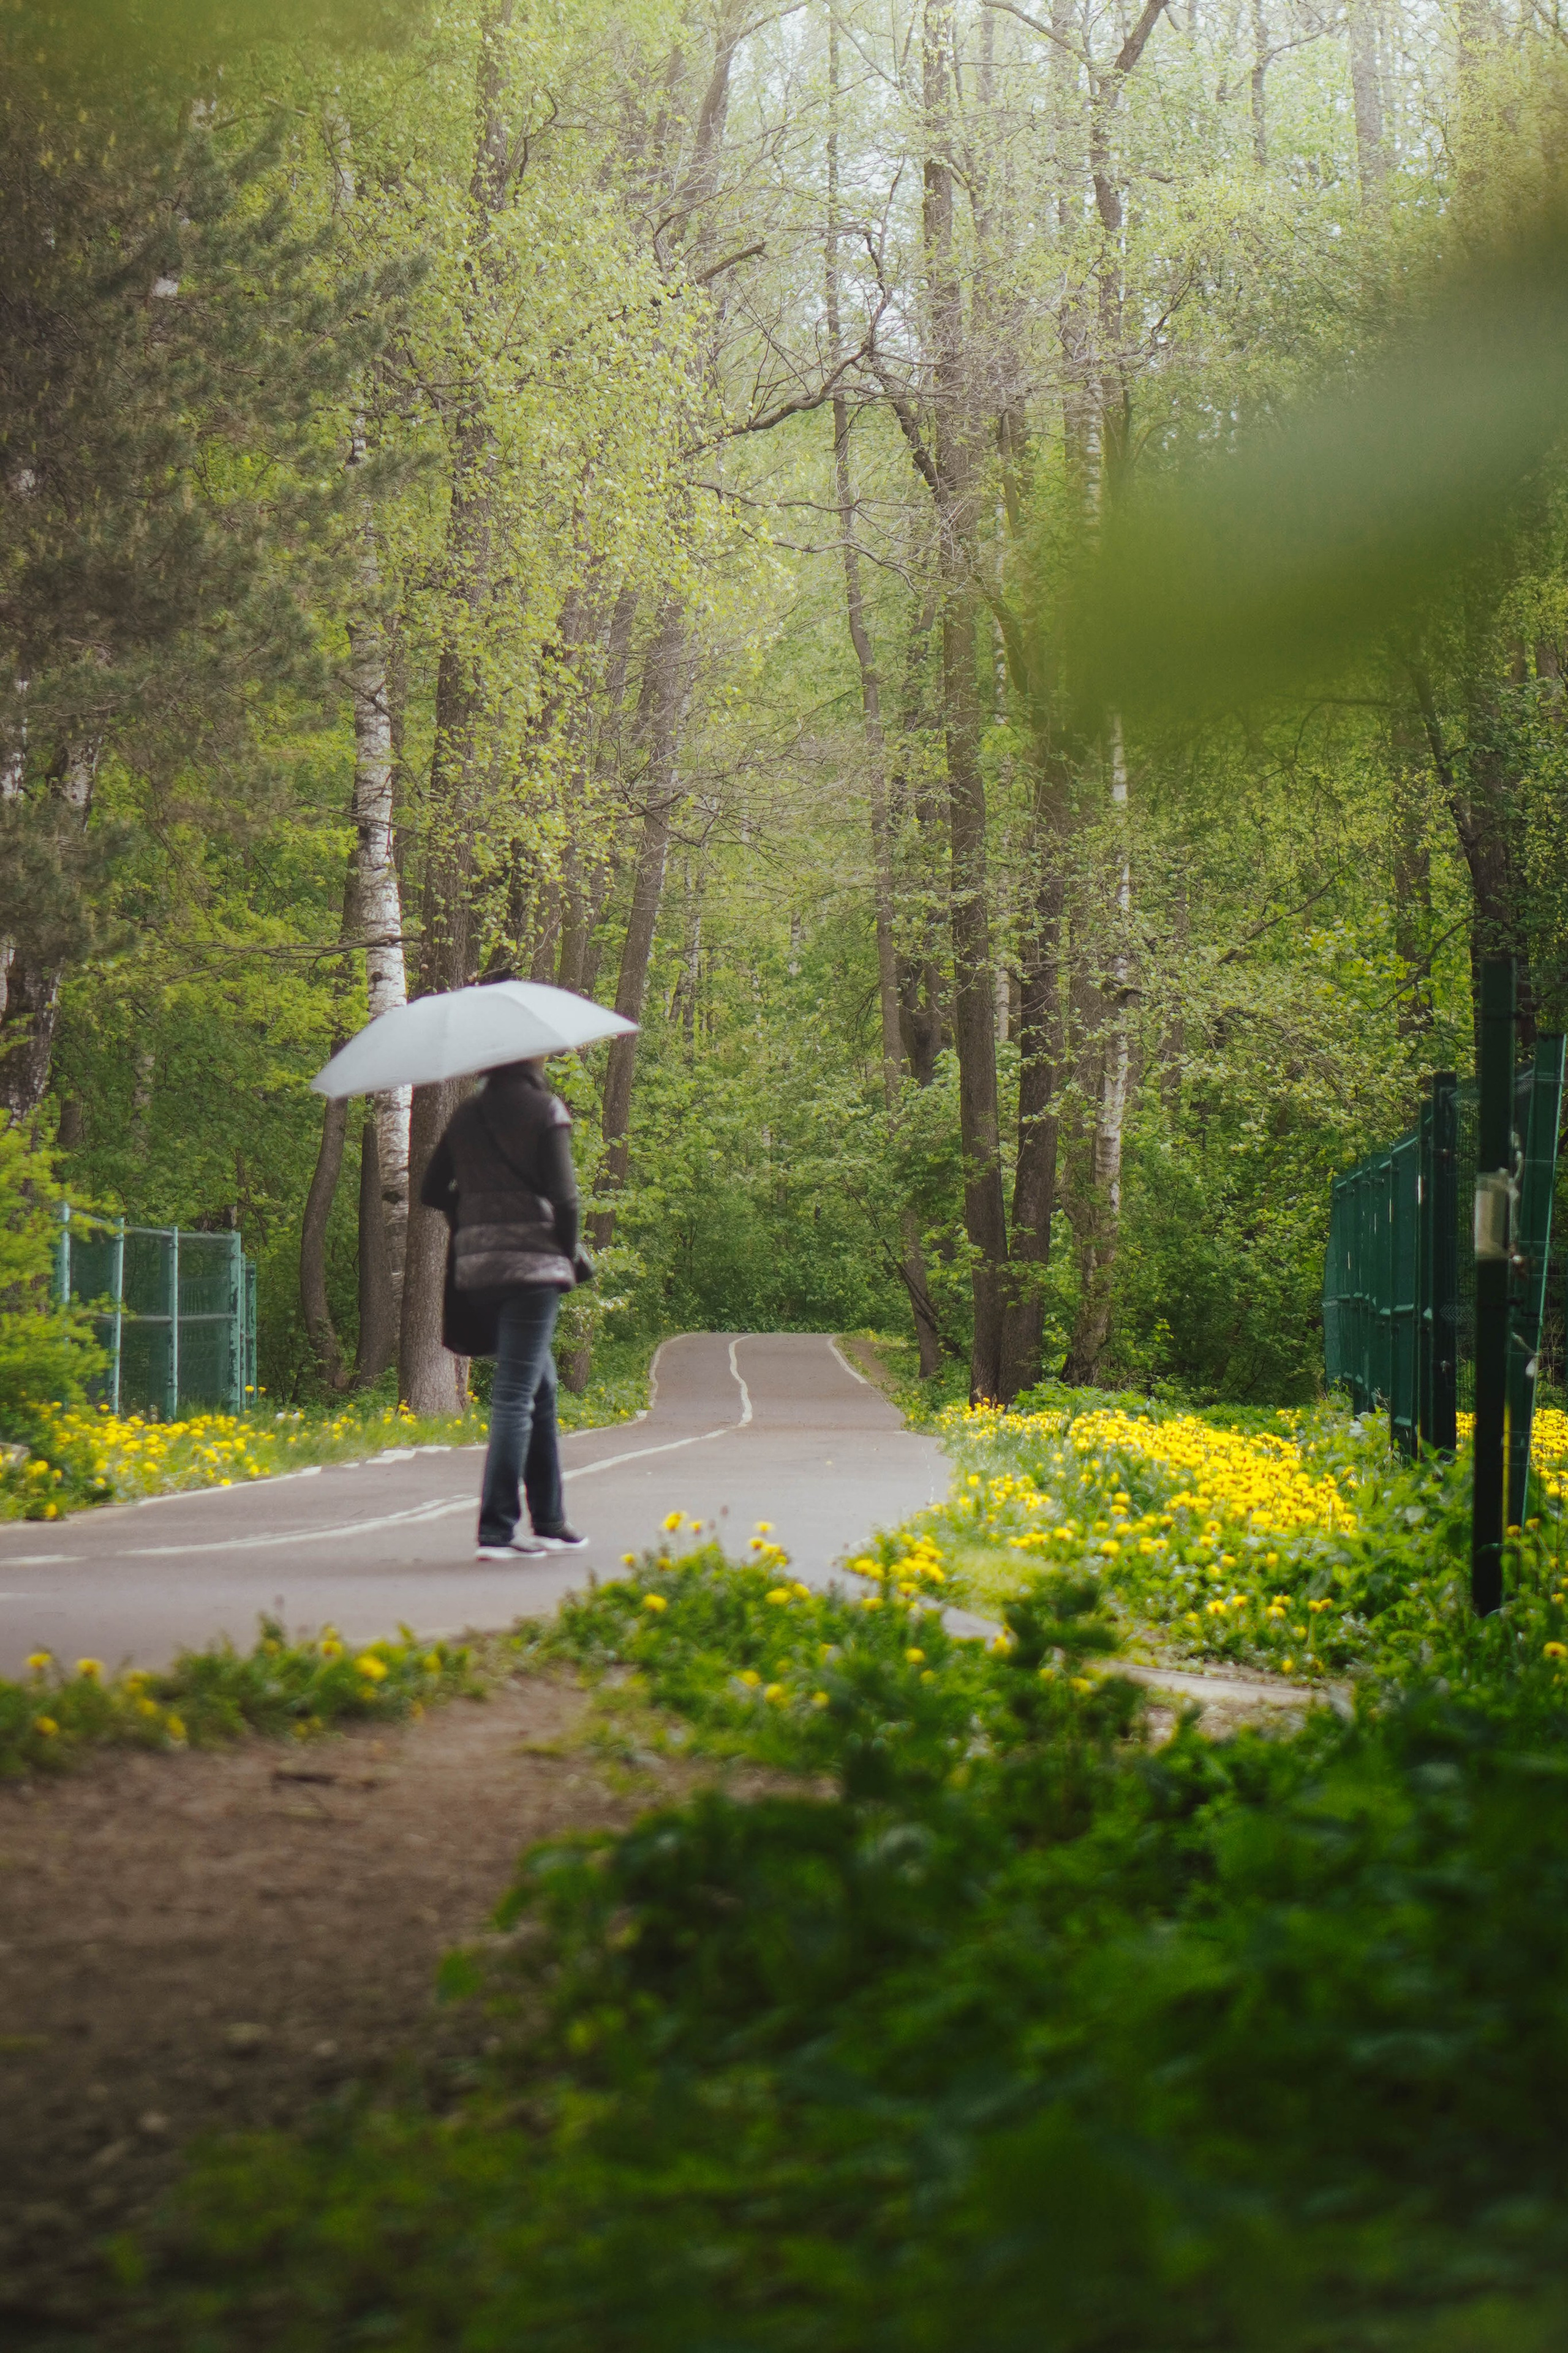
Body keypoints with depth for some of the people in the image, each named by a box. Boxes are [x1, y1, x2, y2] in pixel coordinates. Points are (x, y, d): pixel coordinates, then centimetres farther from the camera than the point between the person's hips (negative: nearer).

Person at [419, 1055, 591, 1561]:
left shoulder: (466, 1116, 11)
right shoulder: (546, 1110, -5)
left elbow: (432, 1191, 12)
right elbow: (563, 1195, -10)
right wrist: (572, 1254, 2)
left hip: (474, 1266, 6)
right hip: (531, 1264, -6)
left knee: (541, 1387, 18)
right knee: (516, 1396, -6)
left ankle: (549, 1522, 21)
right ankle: (496, 1531, -10)